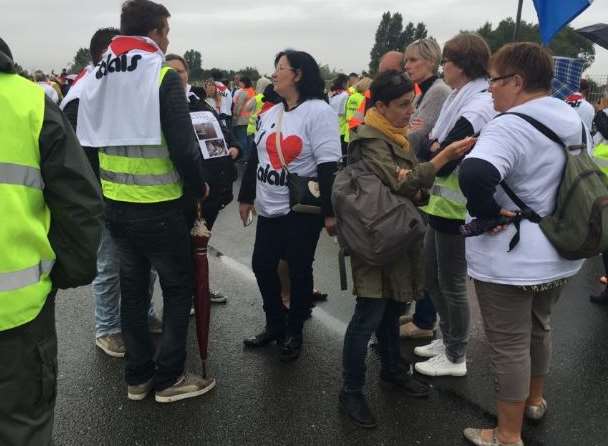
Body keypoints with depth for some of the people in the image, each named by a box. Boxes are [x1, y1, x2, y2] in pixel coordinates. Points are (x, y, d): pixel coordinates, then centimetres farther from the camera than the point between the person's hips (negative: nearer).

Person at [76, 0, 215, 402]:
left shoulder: (97, 77, 9)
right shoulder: (162, 77, -13)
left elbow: (89, 140, 12)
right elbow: (183, 145, -17)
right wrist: (200, 186, -1)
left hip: (115, 204, 7)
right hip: (157, 206, -7)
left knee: (132, 285, 15)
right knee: (179, 286, 7)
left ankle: (139, 375, 25)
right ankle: (169, 378, 13)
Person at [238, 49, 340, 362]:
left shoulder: (318, 111, -12)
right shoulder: (270, 114, 11)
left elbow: (328, 166, -17)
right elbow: (255, 158, 17)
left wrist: (330, 211, -20)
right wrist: (246, 197, 18)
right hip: (269, 209, 7)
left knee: (299, 271, 5)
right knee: (262, 265, 10)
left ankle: (294, 333, 23)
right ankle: (275, 325, 29)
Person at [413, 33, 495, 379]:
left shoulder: (476, 108, -20)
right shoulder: (466, 98, 11)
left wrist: (427, 146, -7)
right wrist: (432, 146, -12)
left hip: (456, 209, -9)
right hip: (443, 204, 9)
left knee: (452, 285, 5)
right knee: (433, 278, 19)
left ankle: (456, 357, 23)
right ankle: (448, 340, 37)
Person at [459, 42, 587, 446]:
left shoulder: (511, 126, -23)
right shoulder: (572, 119, 6)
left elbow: (474, 175, -41)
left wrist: (490, 213, -25)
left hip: (511, 258, -9)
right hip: (560, 252, 9)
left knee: (509, 345, 5)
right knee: (539, 327, 26)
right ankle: (535, 400, 47)